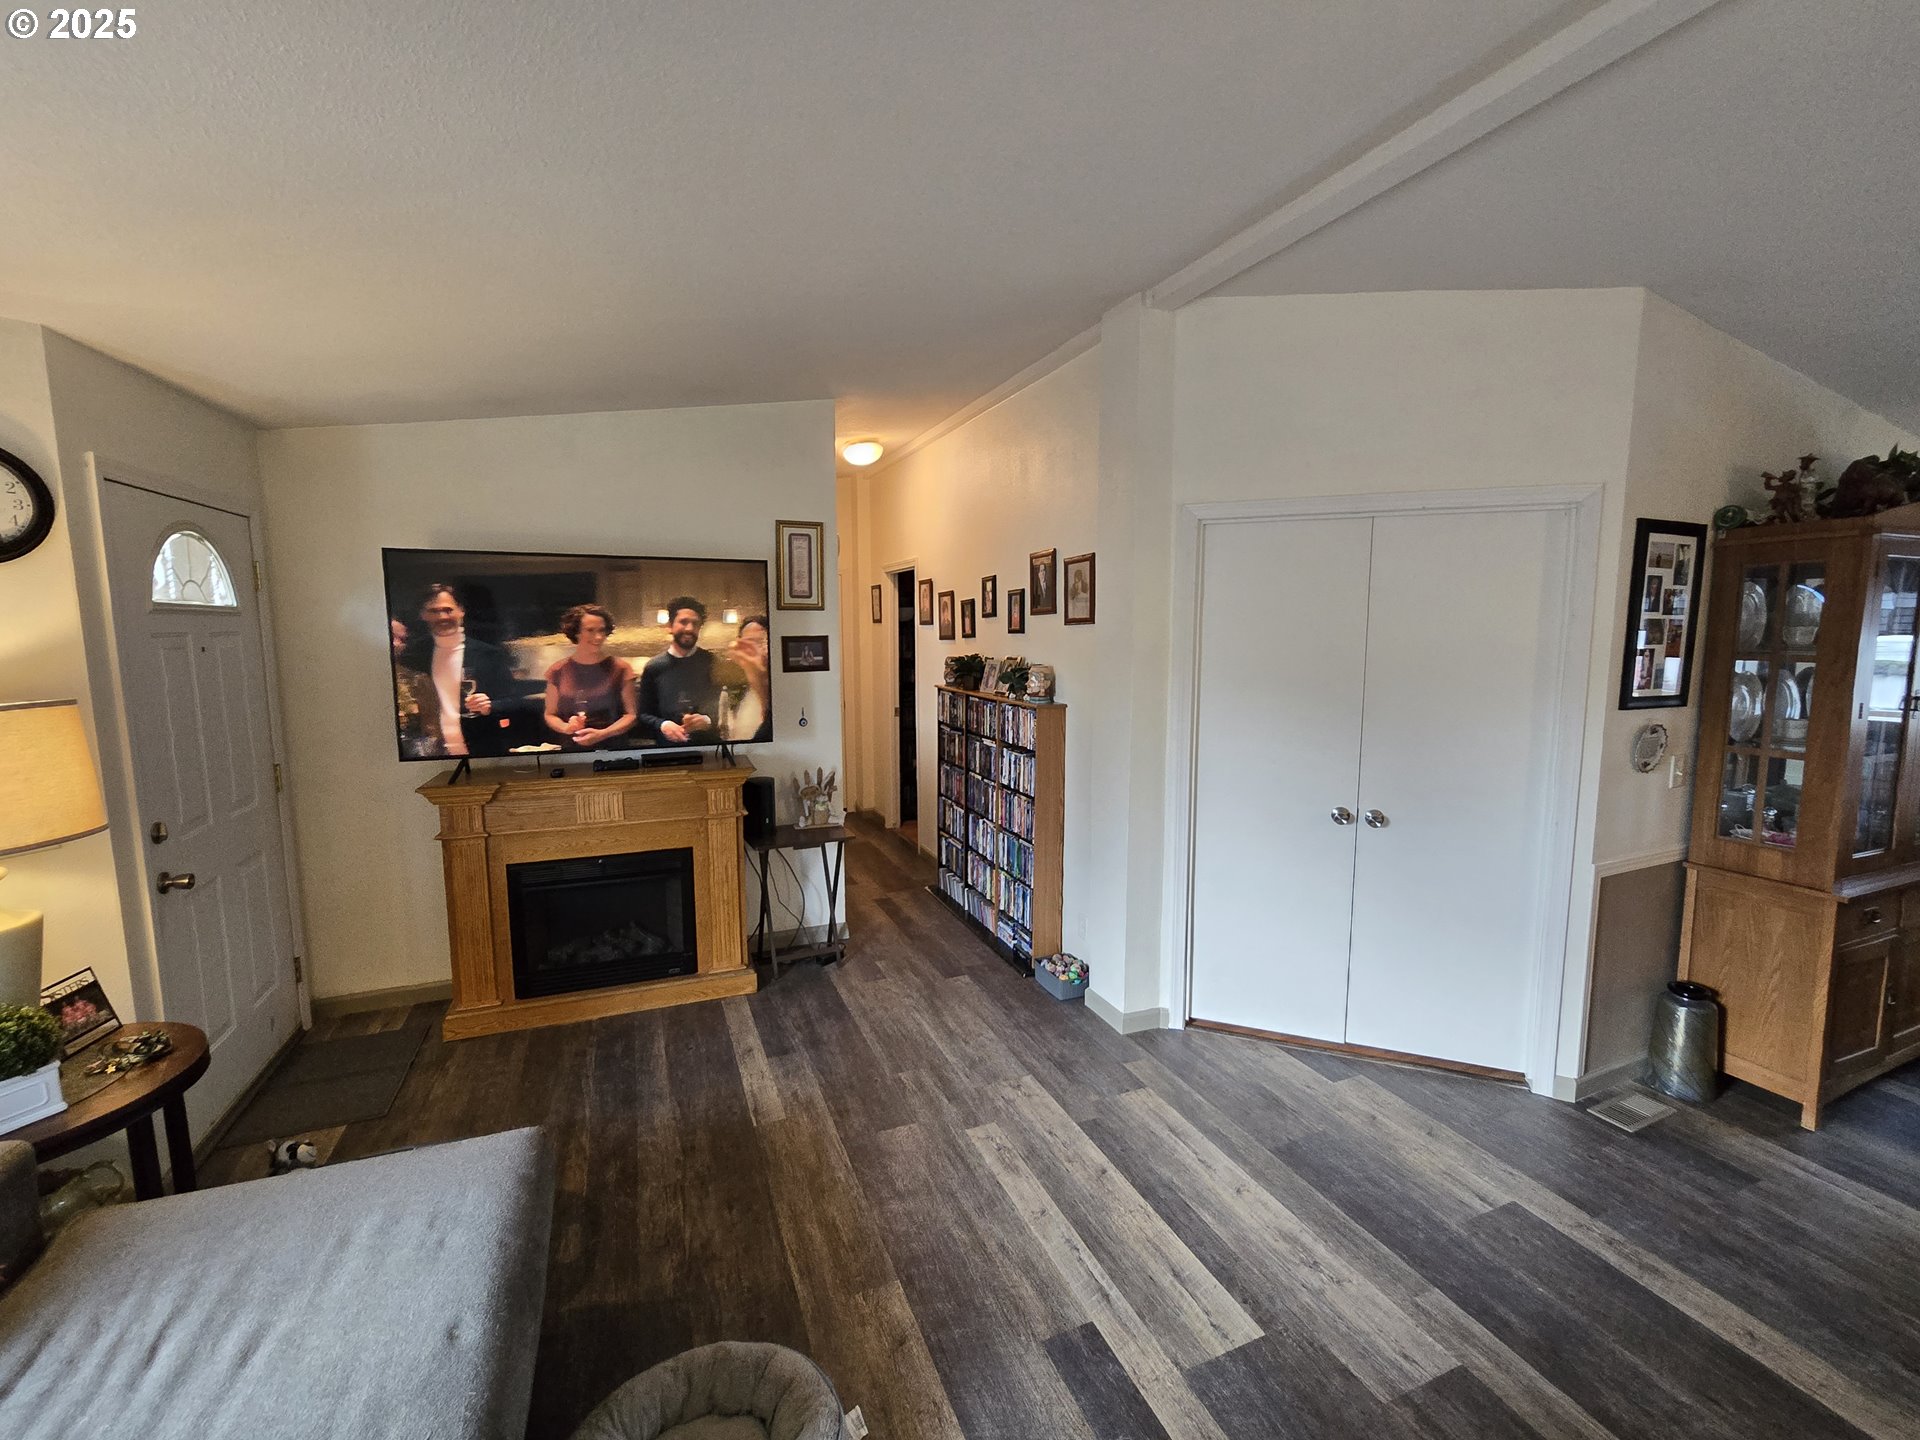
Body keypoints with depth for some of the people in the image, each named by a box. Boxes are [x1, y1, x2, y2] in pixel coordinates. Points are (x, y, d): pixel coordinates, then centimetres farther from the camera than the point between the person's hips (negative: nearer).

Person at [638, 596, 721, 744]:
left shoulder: (712, 662, 2)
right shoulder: (654, 667, 2)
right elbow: (644, 715, 5)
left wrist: (708, 720, -18)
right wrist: (662, 725, -14)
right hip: (668, 746, 0)